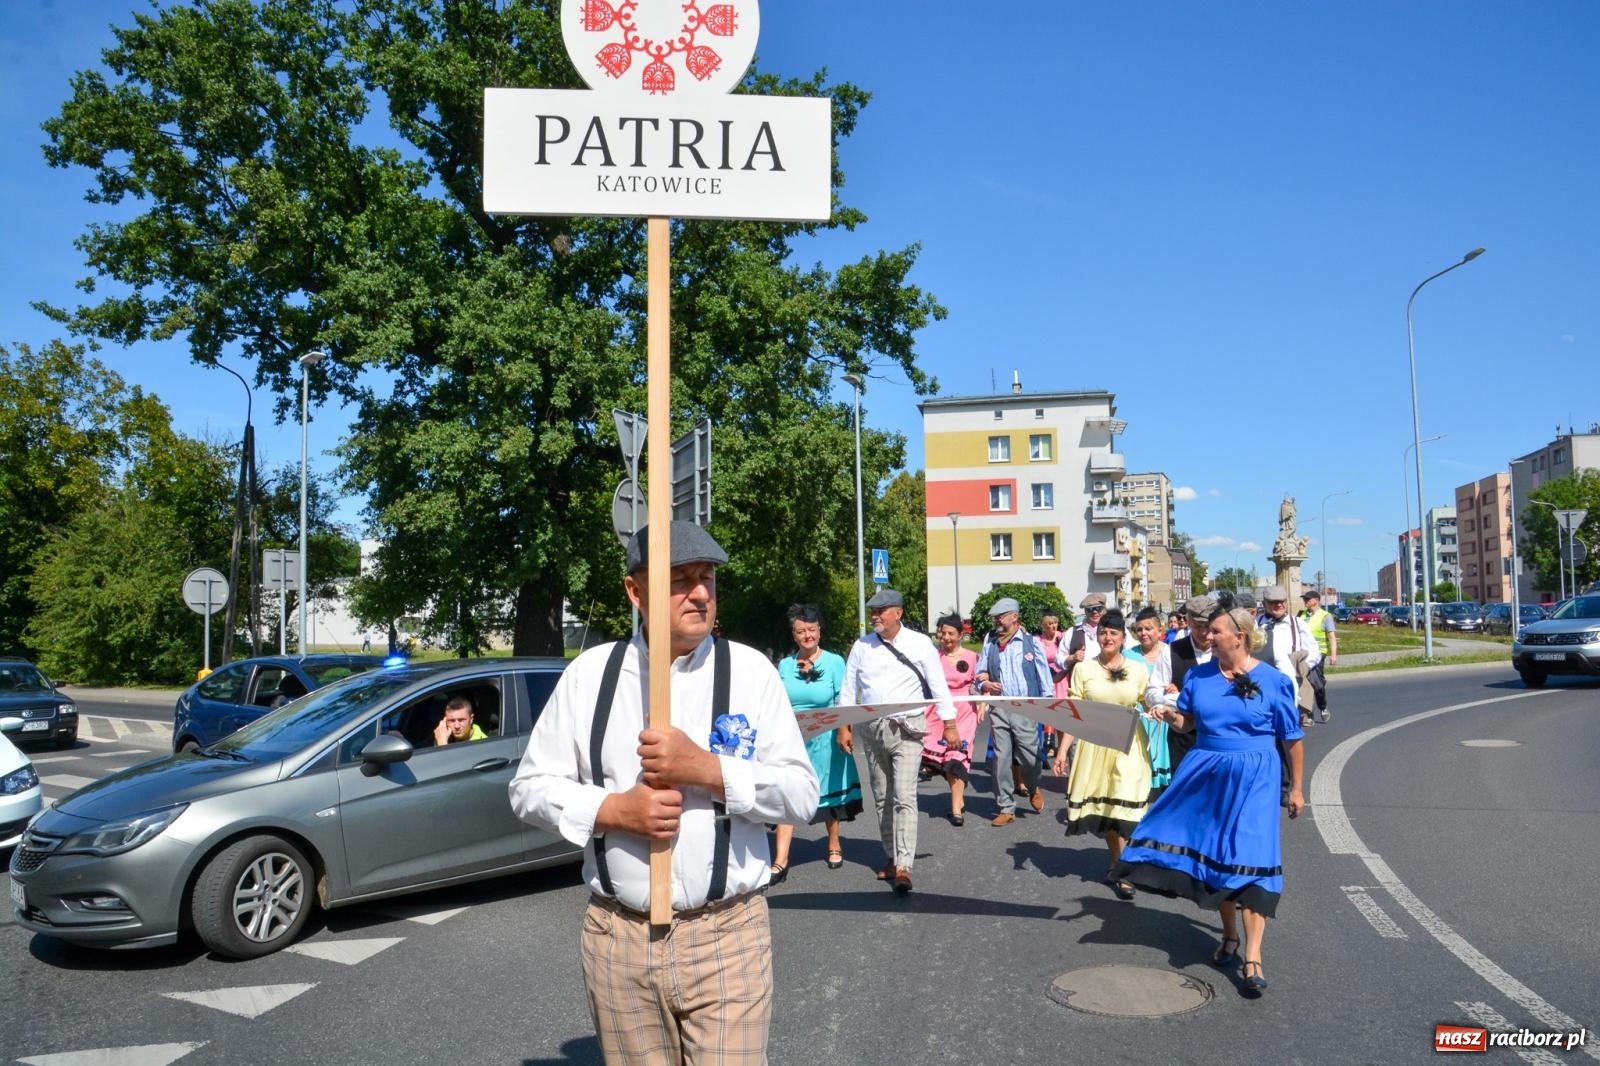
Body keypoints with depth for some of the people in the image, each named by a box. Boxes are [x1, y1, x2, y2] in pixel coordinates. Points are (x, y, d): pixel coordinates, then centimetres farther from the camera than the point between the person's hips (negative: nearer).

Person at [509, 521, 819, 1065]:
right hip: (618, 937, 2)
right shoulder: (589, 673, 1)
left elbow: (802, 794, -4)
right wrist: (612, 808, -12)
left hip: (727, 937, -1)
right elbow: (529, 786, 5)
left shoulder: (749, 670, -3)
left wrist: (705, 768, -18)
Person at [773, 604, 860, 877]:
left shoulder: (835, 662, -4)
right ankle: (780, 861, -8)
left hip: (825, 740, -1)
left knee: (830, 794, 15)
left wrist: (844, 732, -17)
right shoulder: (785, 665, 3)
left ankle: (834, 845, 36)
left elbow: (844, 704, -5)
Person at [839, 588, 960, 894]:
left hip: (907, 730, -4)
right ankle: (892, 857, 25)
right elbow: (849, 689, 9)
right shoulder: (861, 646, 3)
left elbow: (938, 685, -2)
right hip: (872, 730, 4)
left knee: (904, 797, -14)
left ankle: (903, 866, -14)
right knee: (881, 798, 12)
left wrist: (949, 725, -3)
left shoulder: (919, 644, -5)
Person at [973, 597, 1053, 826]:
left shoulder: (1031, 642, 0)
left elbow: (1044, 673, 2)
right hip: (998, 708, 3)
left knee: (1029, 755, -5)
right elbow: (980, 673, 15)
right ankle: (1006, 808, 14)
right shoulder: (989, 643, 8)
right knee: (1001, 758, 3)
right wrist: (985, 683, -7)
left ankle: (1033, 788, 29)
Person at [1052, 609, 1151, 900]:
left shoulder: (1138, 670, 1)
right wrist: (1063, 748, -5)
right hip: (1095, 745, 1)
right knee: (1103, 805, 8)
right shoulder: (1083, 669, 0)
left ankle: (1119, 868, 7)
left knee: (1123, 804, -5)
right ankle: (1118, 864, 25)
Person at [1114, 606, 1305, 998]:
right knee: (1217, 855, 13)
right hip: (1207, 775, 5)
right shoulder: (1198, 676, 1)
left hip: (1253, 779, -4)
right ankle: (1230, 934, 33)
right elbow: (1187, 721, 10)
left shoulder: (1273, 682, -8)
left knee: (1250, 859, -12)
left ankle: (1252, 958, -7)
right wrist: (1170, 715, -13)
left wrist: (1296, 789, 3)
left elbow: (1293, 739, -1)